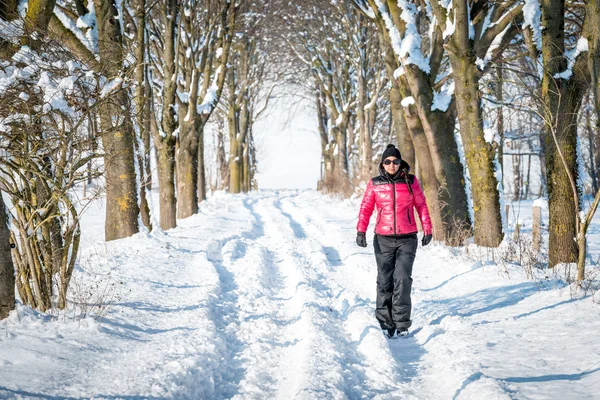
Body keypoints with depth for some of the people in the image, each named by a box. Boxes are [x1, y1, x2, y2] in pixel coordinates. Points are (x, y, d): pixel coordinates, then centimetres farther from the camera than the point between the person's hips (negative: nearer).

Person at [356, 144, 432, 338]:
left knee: (402, 279, -12)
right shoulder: (375, 184, 3)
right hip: (383, 240, 1)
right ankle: (385, 323, 11)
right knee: (384, 281, 2)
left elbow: (421, 205, 10)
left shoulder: (411, 181, 3)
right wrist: (361, 230, -9)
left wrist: (427, 229, 7)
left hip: (407, 239, -1)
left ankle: (401, 324, -5)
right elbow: (366, 208, 2)